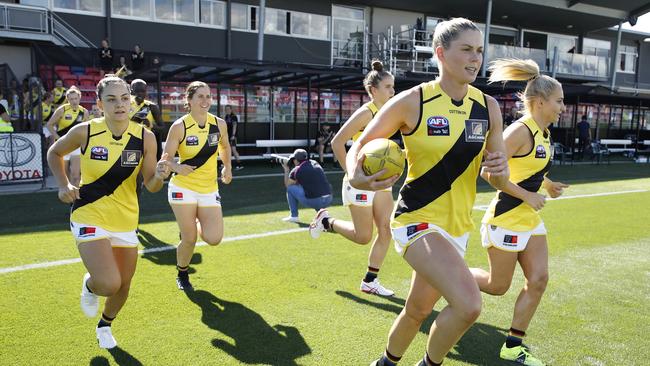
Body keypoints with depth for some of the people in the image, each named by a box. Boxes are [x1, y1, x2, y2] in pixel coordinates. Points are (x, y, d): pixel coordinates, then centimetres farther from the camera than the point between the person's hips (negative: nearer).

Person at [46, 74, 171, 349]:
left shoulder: (145, 137, -10)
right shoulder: (84, 132, -13)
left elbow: (150, 185, -7)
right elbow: (54, 153, 7)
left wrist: (159, 176, -28)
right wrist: (64, 185, -6)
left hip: (126, 221, 3)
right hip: (89, 217, -3)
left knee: (123, 285, 14)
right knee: (109, 284, -18)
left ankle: (105, 325, 46)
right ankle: (90, 286, 21)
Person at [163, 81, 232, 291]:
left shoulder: (219, 124, -1)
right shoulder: (179, 126, -11)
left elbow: (224, 147, 20)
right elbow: (167, 158, -8)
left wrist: (227, 168, 13)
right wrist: (178, 167, -28)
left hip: (210, 189, 3)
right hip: (183, 189, -3)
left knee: (214, 239, -8)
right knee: (189, 239, -1)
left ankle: (196, 224, 28)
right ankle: (182, 275, 28)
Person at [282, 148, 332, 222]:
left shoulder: (295, 171, 1)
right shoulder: (315, 163, 15)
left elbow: (287, 185, 19)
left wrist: (286, 169, 29)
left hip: (312, 202, -5)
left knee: (290, 188, 12)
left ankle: (294, 216, 12)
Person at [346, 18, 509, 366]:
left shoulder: (488, 107, 1)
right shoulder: (412, 101, -12)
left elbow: (498, 180, 6)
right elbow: (358, 147, -5)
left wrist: (499, 169, -18)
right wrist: (356, 177, -28)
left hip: (457, 226, 6)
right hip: (417, 219, -5)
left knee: (417, 311, 17)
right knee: (468, 304, -24)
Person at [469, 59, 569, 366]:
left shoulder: (543, 133, 9)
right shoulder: (521, 131, -19)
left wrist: (547, 185, 10)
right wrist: (527, 196, -21)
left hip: (530, 219, 9)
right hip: (506, 219, -9)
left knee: (538, 279, 4)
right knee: (498, 286, 4)